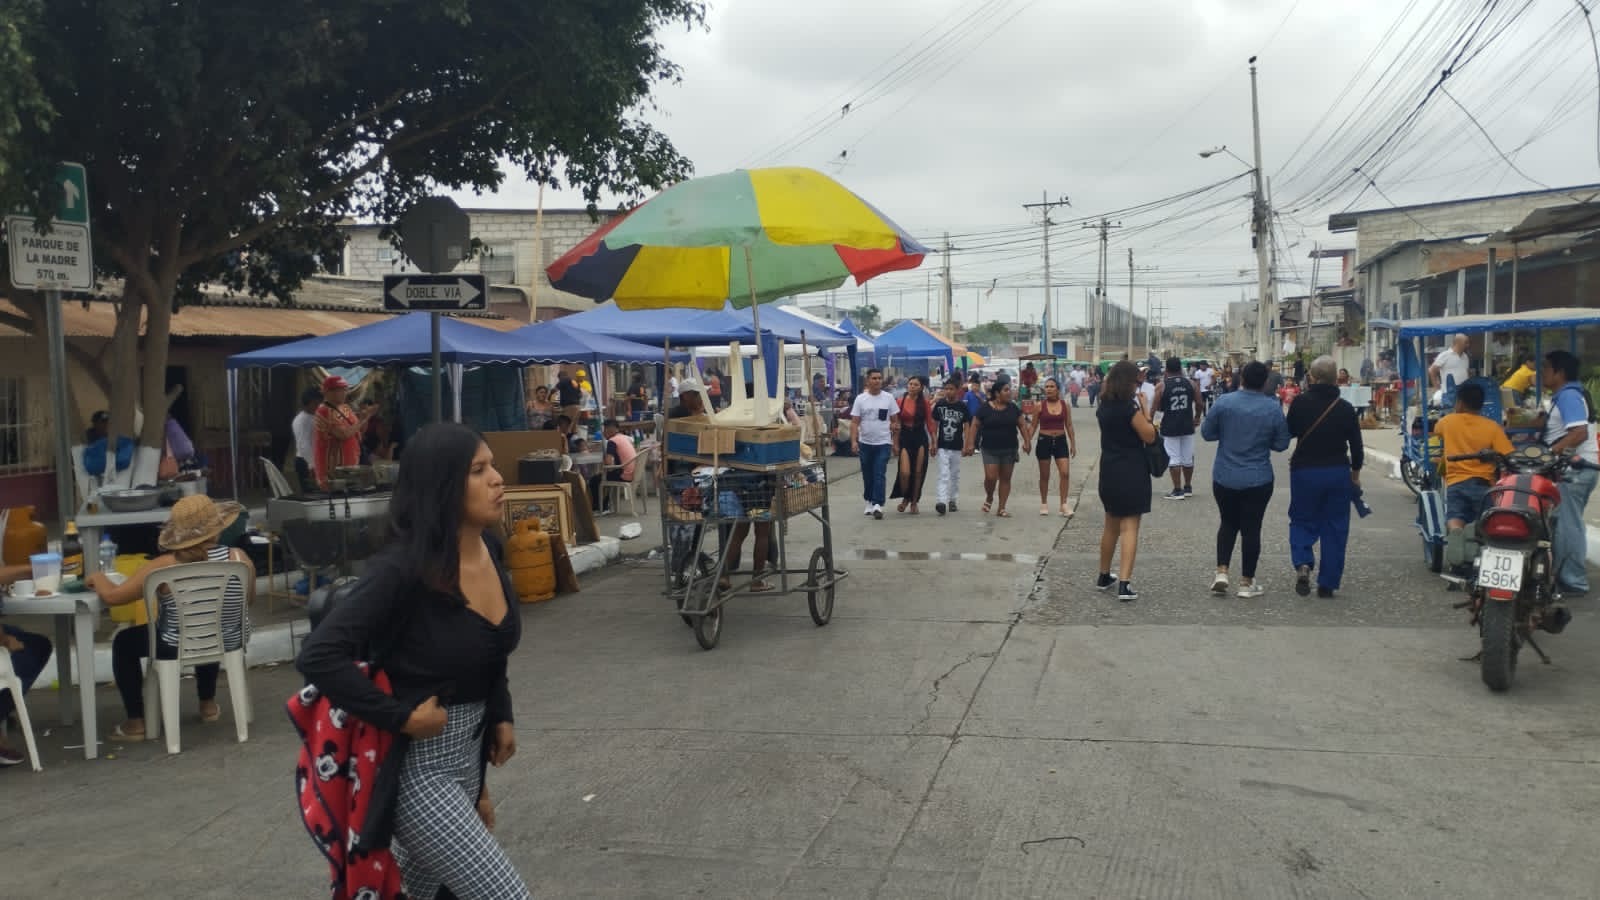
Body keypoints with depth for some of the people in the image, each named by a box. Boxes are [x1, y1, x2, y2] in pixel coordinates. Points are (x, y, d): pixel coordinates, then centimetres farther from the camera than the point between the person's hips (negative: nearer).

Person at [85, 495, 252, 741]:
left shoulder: (164, 567, -22)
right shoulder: (239, 558, -17)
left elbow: (111, 596, -16)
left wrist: (98, 578, 6)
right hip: (228, 644, 3)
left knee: (123, 642, 25)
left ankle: (135, 723, 25)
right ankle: (208, 704, 45)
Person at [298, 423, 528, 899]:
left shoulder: (489, 548, -1)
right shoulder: (403, 568, -24)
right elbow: (318, 656, -28)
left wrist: (500, 714, 9)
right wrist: (401, 717, -24)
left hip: (467, 752, 8)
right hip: (416, 765, -8)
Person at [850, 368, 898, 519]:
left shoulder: (888, 398, 1)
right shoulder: (860, 399, 0)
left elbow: (895, 422, 5)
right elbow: (854, 422, -1)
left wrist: (896, 443, 2)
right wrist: (853, 441, -12)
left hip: (883, 443, -1)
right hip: (865, 443, 1)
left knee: (879, 475, -10)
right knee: (867, 475, 12)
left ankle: (877, 505, -14)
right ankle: (869, 502, 26)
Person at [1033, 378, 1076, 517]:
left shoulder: (1065, 405, 2)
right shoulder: (1040, 406, -3)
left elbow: (1069, 426, 8)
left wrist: (1073, 444, 6)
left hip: (1061, 441, 1)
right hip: (1044, 441, -1)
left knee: (1064, 473, -8)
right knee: (1044, 475, 8)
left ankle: (1064, 505, -2)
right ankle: (1044, 504, 22)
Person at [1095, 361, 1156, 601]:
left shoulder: (1104, 406, 8)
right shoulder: (1129, 406, -16)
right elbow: (1149, 436, -11)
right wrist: (1145, 407, -4)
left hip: (1109, 472, 7)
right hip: (1131, 472, -7)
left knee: (1111, 525, 20)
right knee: (1129, 526, -7)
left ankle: (1104, 577, 30)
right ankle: (1124, 584, -14)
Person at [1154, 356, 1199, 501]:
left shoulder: (1161, 386, -8)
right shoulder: (1191, 384, 1)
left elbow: (1157, 407, -7)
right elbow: (1199, 403, 3)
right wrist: (1196, 418, 20)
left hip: (1169, 427, -4)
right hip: (1187, 425, 4)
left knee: (1173, 459, 0)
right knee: (1188, 458, 14)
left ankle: (1177, 490, 0)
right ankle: (1188, 488, 24)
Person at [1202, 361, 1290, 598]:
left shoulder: (1224, 402, -10)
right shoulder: (1274, 408, -9)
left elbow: (1207, 432, -1)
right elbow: (1281, 444, -1)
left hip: (1224, 478, 1)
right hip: (1258, 480, -1)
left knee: (1228, 523, 18)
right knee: (1251, 528, 7)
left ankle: (1221, 573, 6)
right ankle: (1247, 583, 13)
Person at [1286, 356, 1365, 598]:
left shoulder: (1300, 403, -9)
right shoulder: (1345, 408, -3)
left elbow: (1288, 433, 4)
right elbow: (1356, 445, 3)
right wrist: (1355, 474, 17)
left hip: (1305, 470, -1)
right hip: (1338, 472, 1)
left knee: (1302, 521, 12)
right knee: (1335, 527, 9)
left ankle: (1302, 563, -14)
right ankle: (1327, 583, 11)